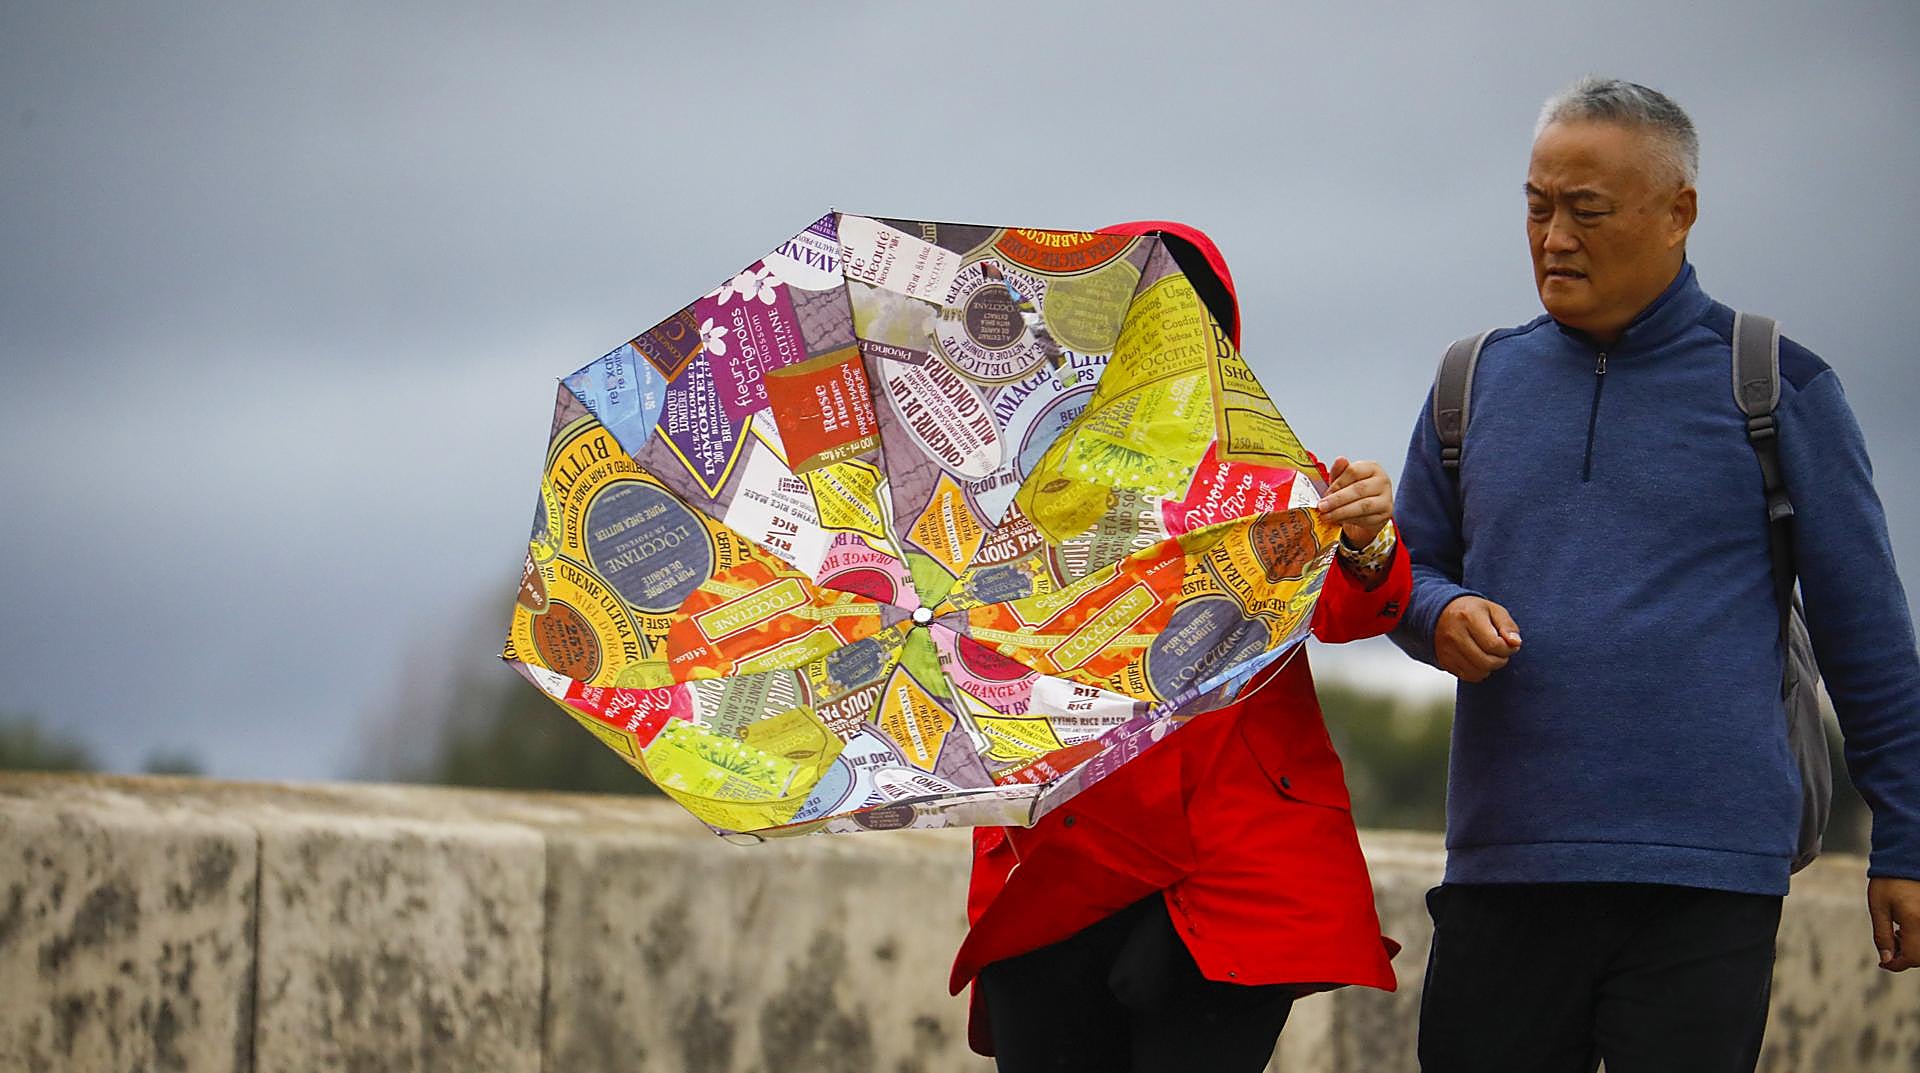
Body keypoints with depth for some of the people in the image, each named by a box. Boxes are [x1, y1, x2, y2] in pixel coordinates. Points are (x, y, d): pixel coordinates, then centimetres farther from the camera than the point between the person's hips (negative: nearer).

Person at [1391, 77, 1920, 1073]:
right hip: (1501, 866, 3)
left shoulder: (1775, 387, 5)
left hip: (1707, 877, -3)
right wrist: (1443, 616, -3)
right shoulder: (1479, 382, 15)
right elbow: (1408, 570, 22)